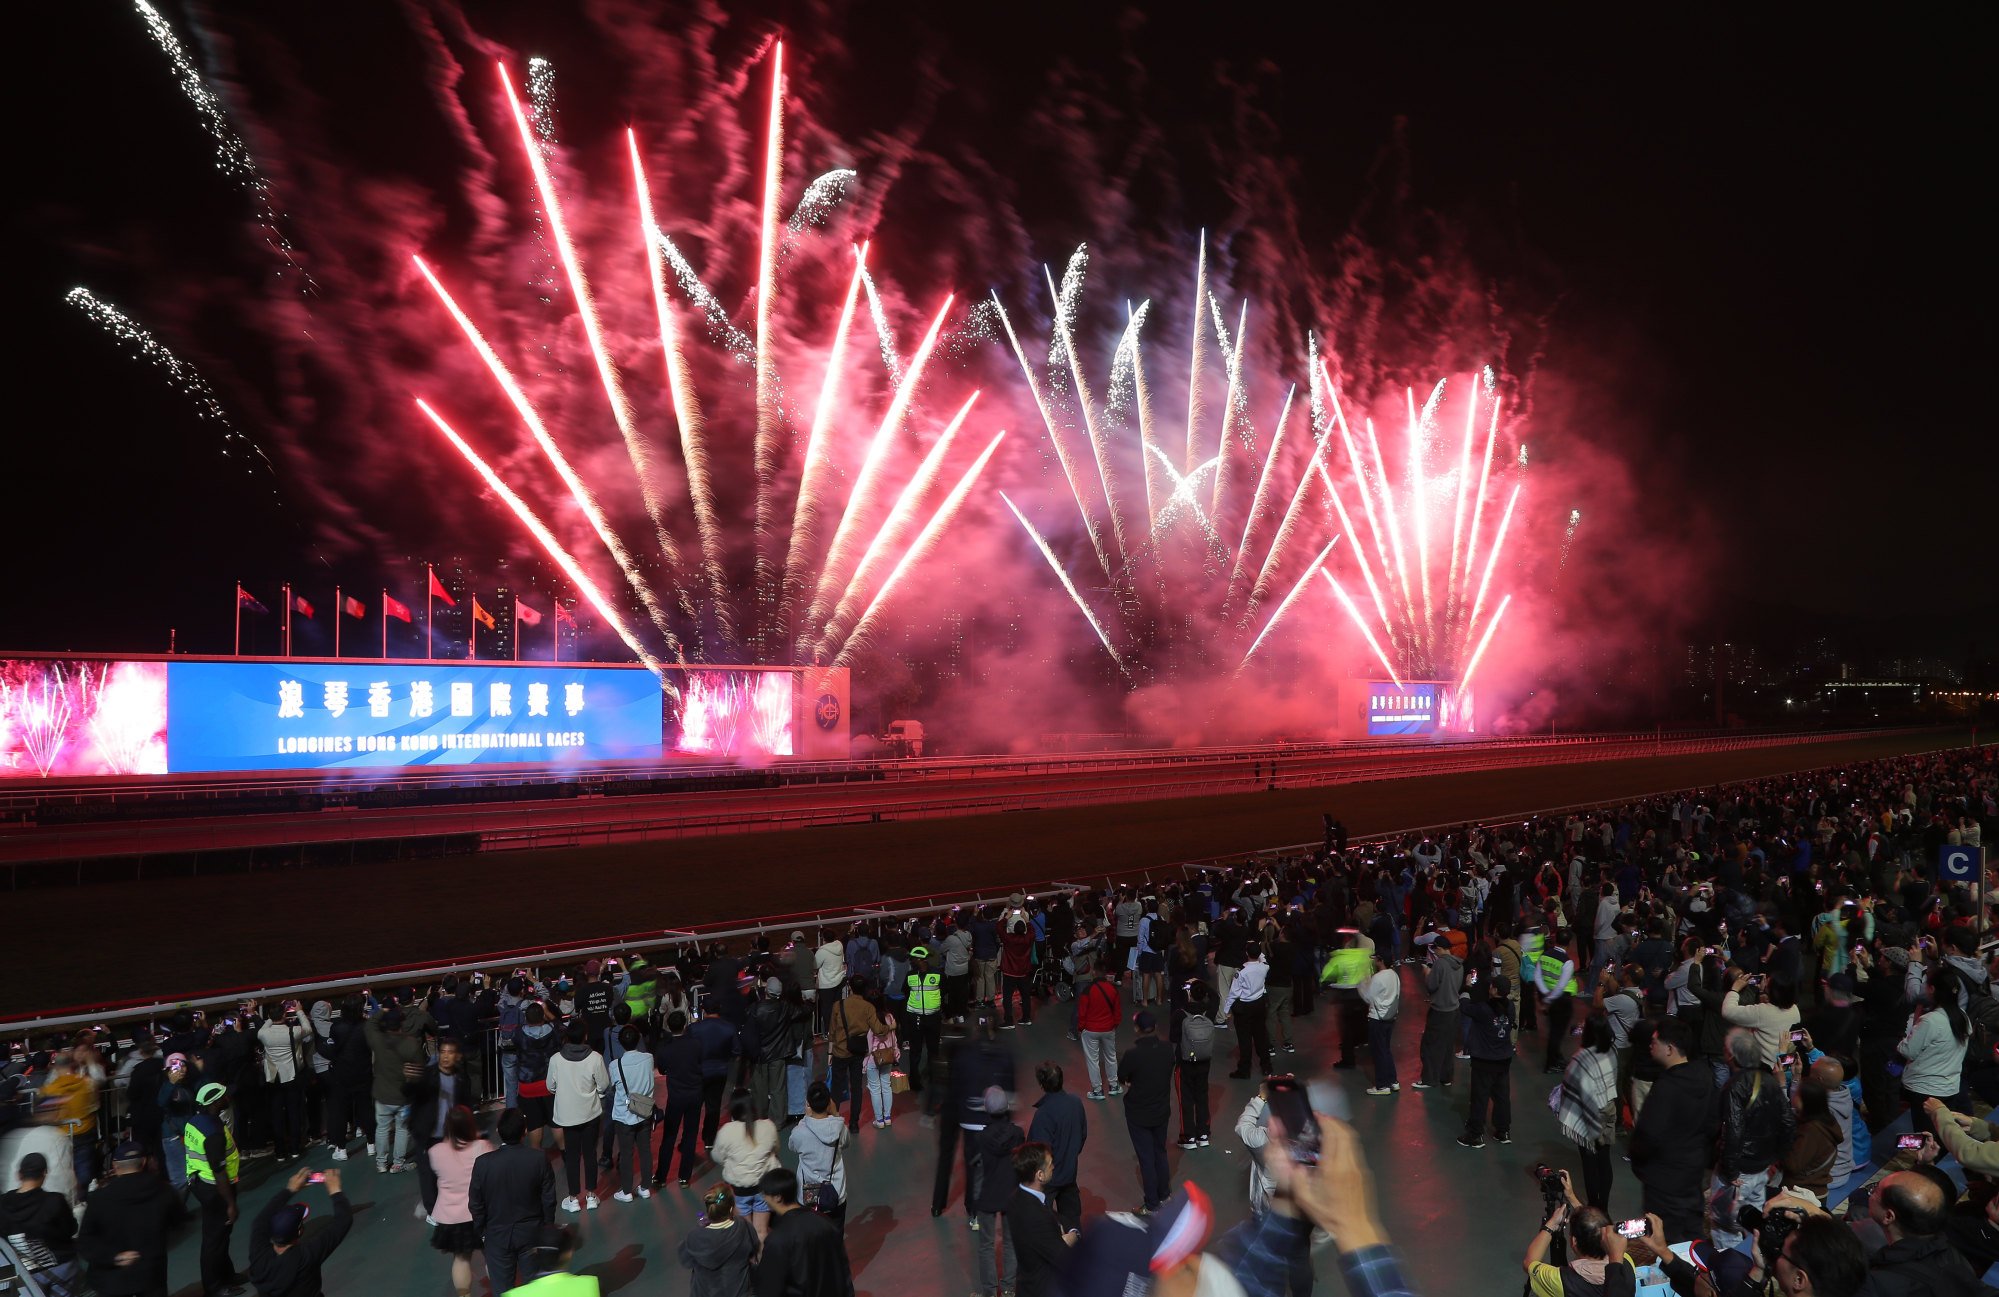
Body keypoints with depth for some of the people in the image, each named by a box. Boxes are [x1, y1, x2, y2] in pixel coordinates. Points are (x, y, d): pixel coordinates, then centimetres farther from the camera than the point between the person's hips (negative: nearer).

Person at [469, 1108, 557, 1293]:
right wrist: (547, 1228, 7)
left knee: (502, 1287, 14)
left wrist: (481, 1233, 7)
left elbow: (476, 1205, -9)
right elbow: (549, 1199, -9)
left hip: (498, 1236, 0)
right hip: (532, 1233, 1)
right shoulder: (539, 1159, -18)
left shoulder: (483, 1163, -18)